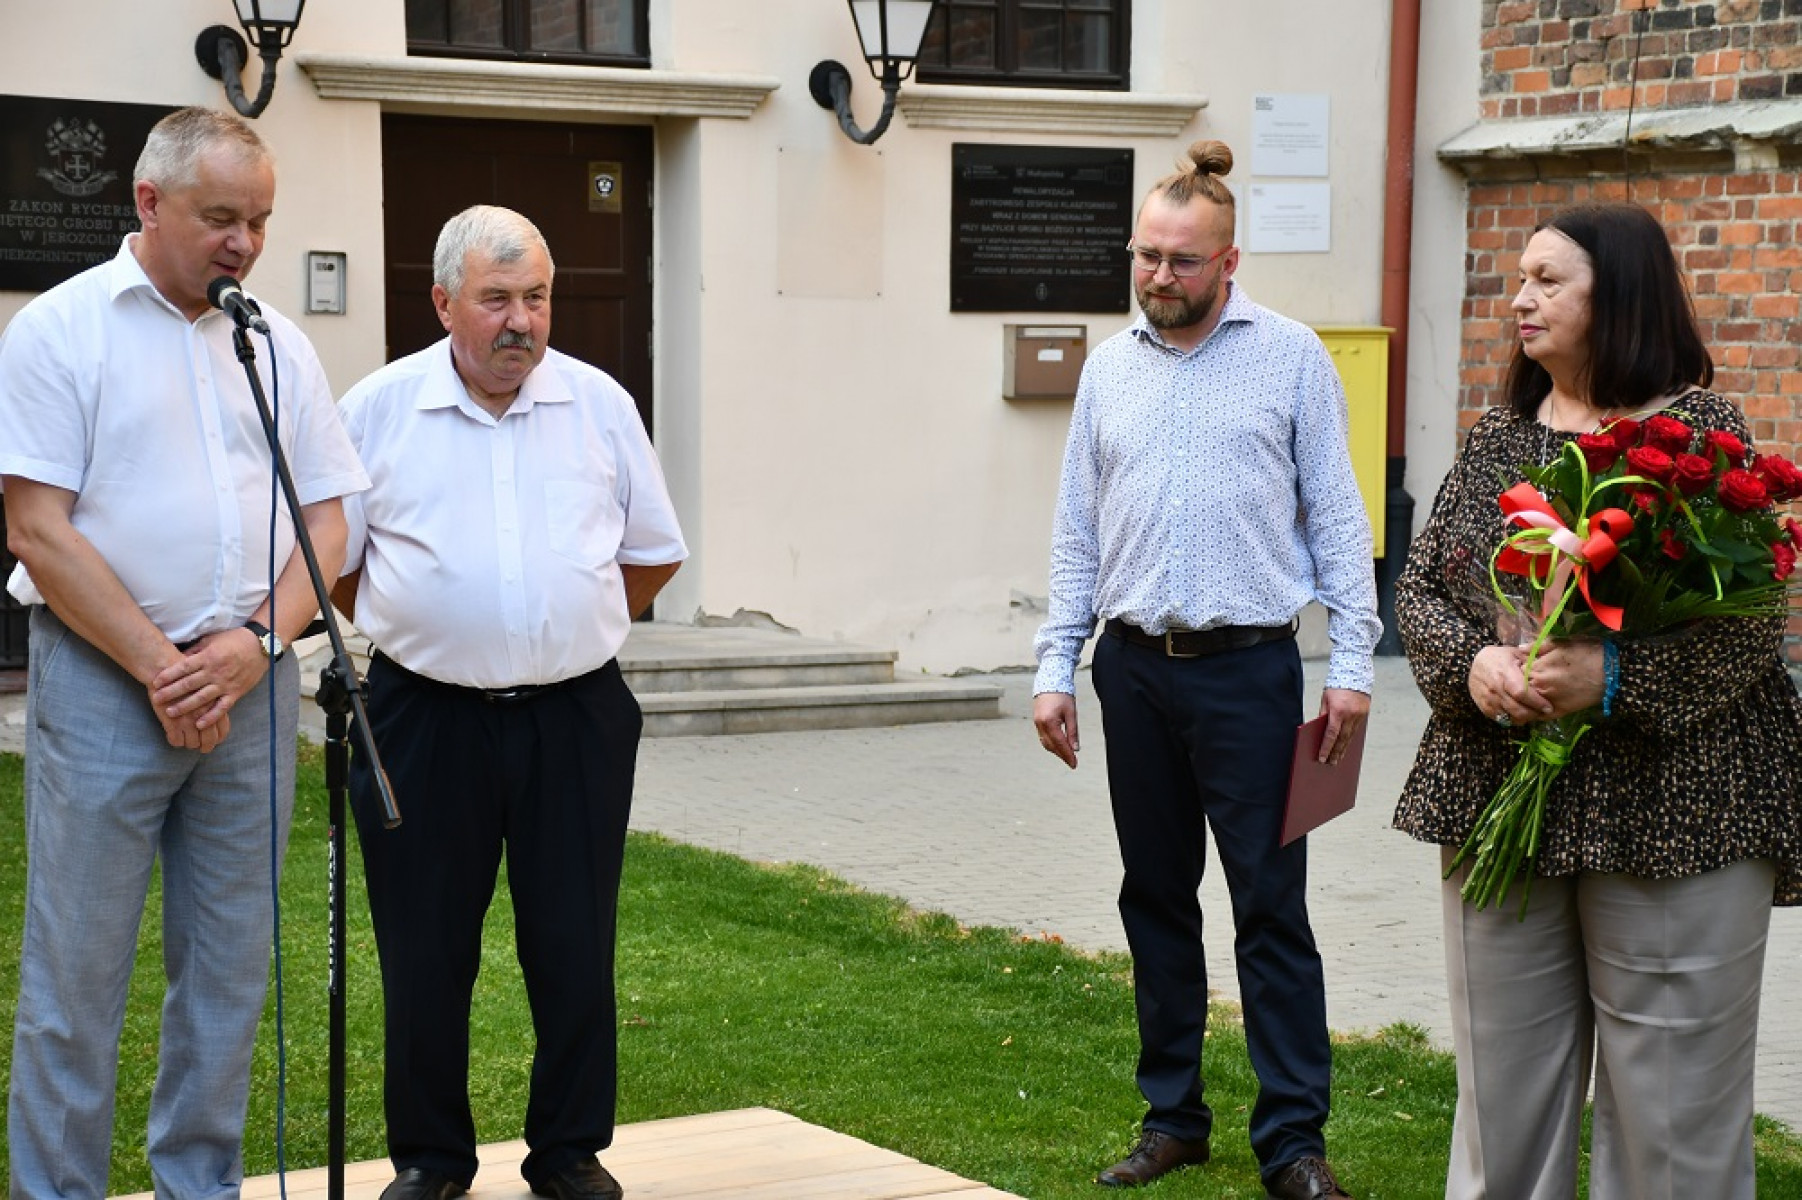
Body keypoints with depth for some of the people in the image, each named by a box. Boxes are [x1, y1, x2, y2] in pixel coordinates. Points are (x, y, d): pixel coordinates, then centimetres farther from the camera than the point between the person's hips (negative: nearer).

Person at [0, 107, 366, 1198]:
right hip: (101, 678, -4)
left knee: (230, 965, 9)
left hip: (253, 683, 4)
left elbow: (327, 520, 10)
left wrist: (256, 644, -8)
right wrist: (161, 668, -12)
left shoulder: (278, 344, 12)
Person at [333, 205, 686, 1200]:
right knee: (424, 951, 6)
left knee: (575, 947, 6)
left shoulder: (600, 405, 4)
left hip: (575, 717, 1)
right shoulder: (378, 409, -1)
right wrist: (415, 632, 6)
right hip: (426, 717, -1)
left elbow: (654, 554, 14)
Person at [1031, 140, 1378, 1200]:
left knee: (1272, 905, -3)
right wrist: (1056, 668, 8)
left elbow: (1336, 517, -1)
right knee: (1157, 900, 10)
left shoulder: (1291, 357, 0)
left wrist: (1353, 663, -7)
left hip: (1249, 668, -4)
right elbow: (1078, 533, 13)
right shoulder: (1111, 369, 11)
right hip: (1135, 667, 4)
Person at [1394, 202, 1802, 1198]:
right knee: (1502, 1083, 11)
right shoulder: (1496, 438, 11)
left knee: (1669, 1105, 1)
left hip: (1669, 810, -5)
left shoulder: (1699, 431, -5)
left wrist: (1616, 676, -24)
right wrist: (1472, 663, -12)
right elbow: (1418, 588, 10)